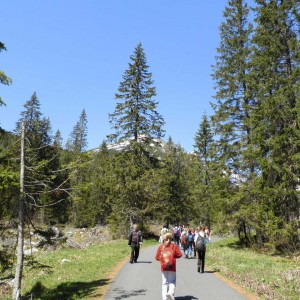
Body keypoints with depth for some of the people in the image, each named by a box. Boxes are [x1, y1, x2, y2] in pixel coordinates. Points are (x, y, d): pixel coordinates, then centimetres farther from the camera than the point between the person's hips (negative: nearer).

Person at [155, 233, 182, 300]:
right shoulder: (174, 246, 0)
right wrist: (173, 256, 11)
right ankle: (171, 292, -18)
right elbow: (179, 254, -5)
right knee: (172, 282, 7)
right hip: (172, 267, -2)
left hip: (163, 267, 2)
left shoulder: (161, 246, 4)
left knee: (165, 282, 11)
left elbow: (157, 257, 1)